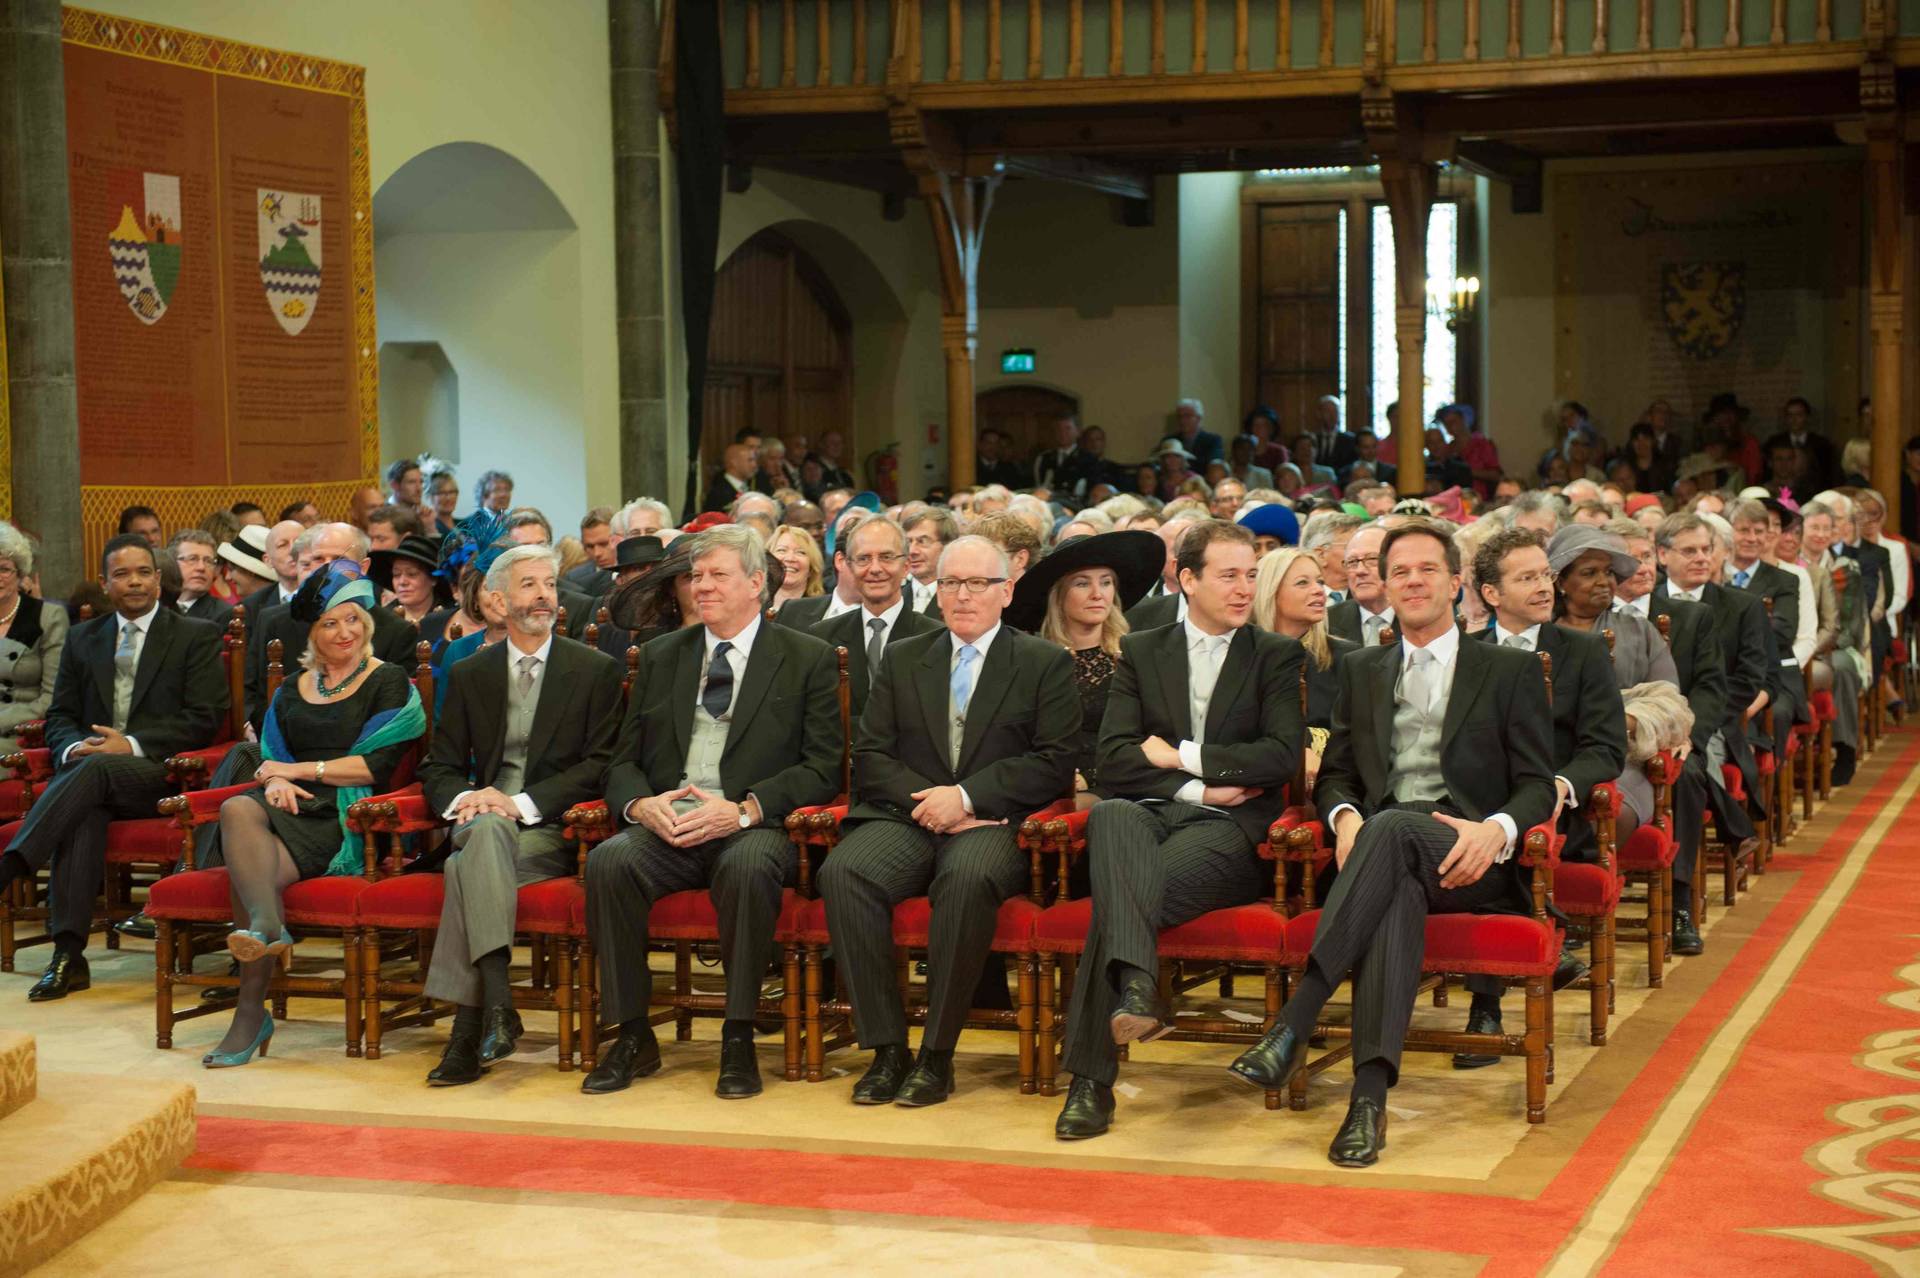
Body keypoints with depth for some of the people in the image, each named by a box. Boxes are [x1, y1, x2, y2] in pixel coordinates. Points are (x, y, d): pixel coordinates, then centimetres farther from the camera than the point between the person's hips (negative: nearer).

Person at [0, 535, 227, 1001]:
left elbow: (204, 719, -2)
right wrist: (73, 747, -8)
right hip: (88, 770, 3)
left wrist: (133, 745, -14)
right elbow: (59, 716, 18)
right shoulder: (82, 639, 21)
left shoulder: (198, 636, 9)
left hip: (160, 775, -3)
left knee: (95, 770, -36)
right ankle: (68, 953, -42)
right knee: (82, 809, -34)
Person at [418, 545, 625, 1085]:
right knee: (487, 830, -35)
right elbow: (439, 768, 15)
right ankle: (495, 1009, -45)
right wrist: (463, 800, -11)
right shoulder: (469, 675, 17)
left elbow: (600, 766, -2)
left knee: (468, 865, -33)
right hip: (485, 824, 3)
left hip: (555, 832, -3)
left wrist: (521, 802, -15)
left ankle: (468, 1029, -37)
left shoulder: (596, 670, 7)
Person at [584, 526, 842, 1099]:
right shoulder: (662, 657, 20)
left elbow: (822, 769, -1)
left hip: (753, 828, -3)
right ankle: (633, 1035, -18)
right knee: (608, 861, -29)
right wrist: (640, 803, -7)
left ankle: (739, 1040, -26)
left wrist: (743, 810, -16)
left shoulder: (808, 660, 8)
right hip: (665, 825, 4)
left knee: (748, 866, -38)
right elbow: (625, 759, 17)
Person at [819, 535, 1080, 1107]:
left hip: (993, 825, -3)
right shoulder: (903, 659, 20)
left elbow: (1054, 762, -1)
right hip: (907, 816, 3)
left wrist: (967, 797, -12)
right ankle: (886, 1048, -22)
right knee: (843, 872, -29)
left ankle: (936, 1056, -27)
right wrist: (926, 801, -8)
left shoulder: (1045, 663, 10)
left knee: (967, 877, -38)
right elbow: (871, 755, 11)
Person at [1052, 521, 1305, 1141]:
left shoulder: (1277, 656, 13)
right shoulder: (1140, 651, 17)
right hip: (1150, 814, 2)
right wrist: (1196, 787, -7)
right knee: (1110, 816, -39)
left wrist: (1183, 756, -3)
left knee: (1119, 891, -34)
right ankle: (1136, 983, -57)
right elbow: (1115, 759, 5)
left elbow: (1284, 755, -3)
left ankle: (1093, 1075, -39)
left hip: (1228, 829, -2)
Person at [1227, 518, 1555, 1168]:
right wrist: (1346, 818, -5)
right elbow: (1336, 773, 20)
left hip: (1473, 861, -2)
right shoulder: (1362, 672, 25)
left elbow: (1536, 785, 6)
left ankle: (1292, 1024, -46)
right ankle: (1371, 1091, -53)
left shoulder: (1512, 670, 14)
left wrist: (1495, 830, -17)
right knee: (1397, 890, -37)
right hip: (1387, 851, 2)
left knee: (1393, 829, -37)